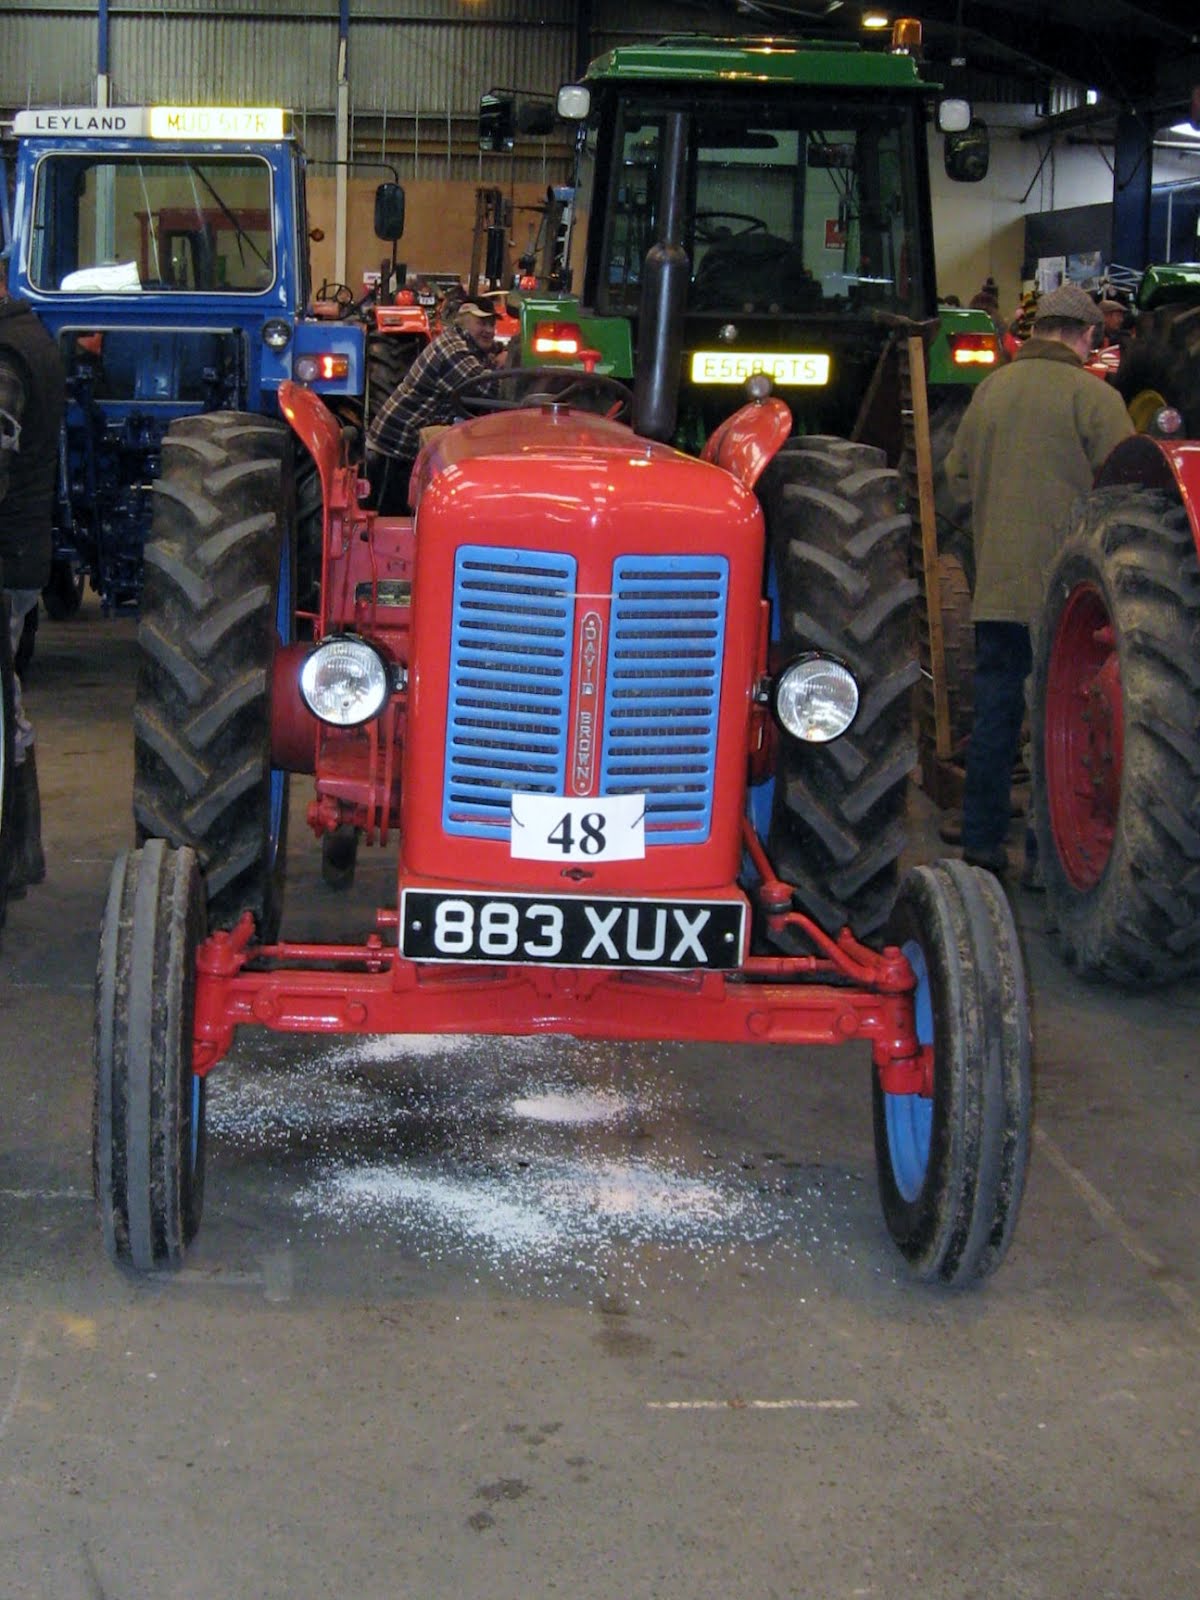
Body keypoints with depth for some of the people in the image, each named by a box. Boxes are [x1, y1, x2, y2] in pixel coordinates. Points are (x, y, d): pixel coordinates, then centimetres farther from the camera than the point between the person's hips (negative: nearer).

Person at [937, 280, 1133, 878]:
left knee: (994, 714, 12)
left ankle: (982, 843, 17)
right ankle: (1048, 851, 5)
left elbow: (954, 486, 16)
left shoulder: (991, 389, 8)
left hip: (996, 586, 5)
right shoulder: (1093, 396, -10)